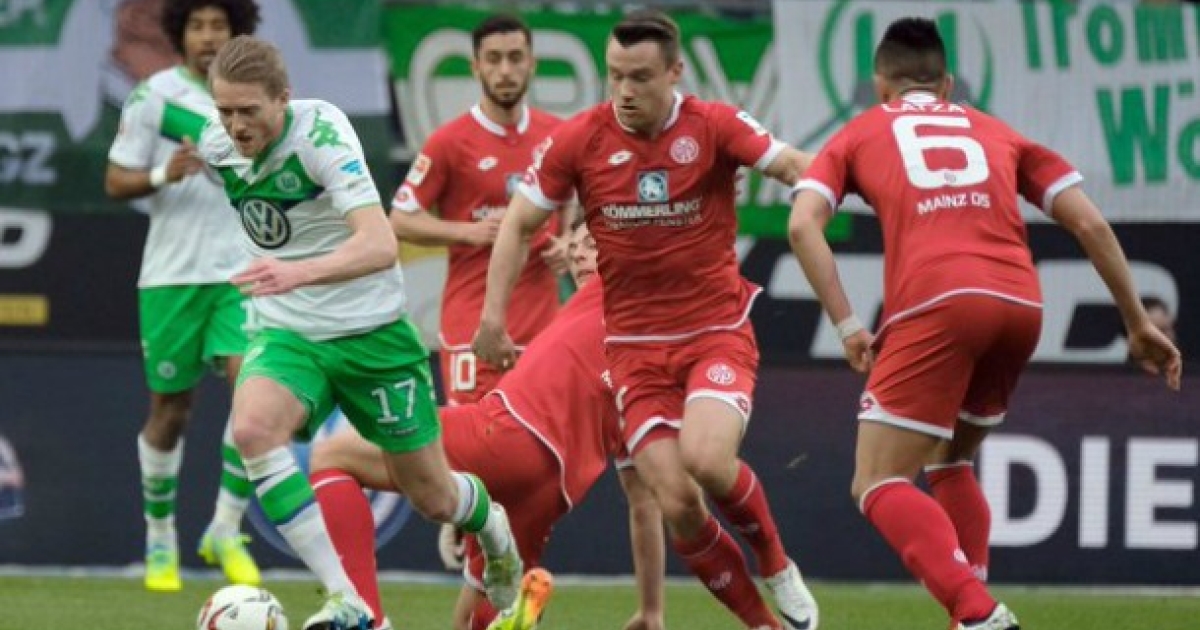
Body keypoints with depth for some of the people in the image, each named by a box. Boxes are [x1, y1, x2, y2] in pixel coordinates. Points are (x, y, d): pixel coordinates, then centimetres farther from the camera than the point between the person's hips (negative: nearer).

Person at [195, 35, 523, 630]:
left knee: (433, 497, 7)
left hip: (370, 332, -4)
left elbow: (380, 245, -36)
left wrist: (299, 273, -52)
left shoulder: (321, 132, -24)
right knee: (252, 426, -31)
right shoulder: (215, 146, -6)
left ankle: (494, 531, 48)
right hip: (287, 333, 4)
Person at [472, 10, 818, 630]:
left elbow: (801, 171, -11)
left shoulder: (713, 127, -8)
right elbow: (517, 224, 6)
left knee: (706, 459, -27)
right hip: (635, 344, 2)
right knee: (677, 504, -11)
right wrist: (493, 316, -1)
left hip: (718, 331, -2)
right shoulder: (578, 139, -4)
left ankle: (777, 564, 3)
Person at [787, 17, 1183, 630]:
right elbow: (1089, 222, 19)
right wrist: (1138, 324, 23)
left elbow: (802, 224, 4)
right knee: (952, 462, 26)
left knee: (879, 485, -1)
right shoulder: (996, 133, 29)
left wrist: (848, 326, 4)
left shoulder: (860, 135, 23)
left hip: (933, 308, -4)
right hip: (1020, 304, 4)